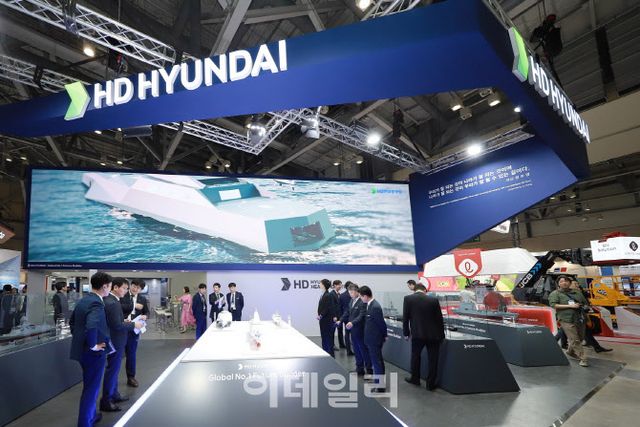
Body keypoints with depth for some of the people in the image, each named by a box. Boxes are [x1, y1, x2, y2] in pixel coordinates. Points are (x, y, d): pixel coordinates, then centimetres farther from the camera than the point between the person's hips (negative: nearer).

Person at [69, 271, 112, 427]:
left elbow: (72, 322, 17)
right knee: (92, 389, 7)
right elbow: (91, 327, -39)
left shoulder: (83, 300, 5)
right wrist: (93, 345, -23)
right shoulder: (97, 303, -25)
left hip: (82, 349, 10)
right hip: (94, 352, -10)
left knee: (89, 386, 25)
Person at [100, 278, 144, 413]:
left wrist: (126, 322, 5)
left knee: (114, 369, 22)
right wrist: (134, 325, -16)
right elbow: (117, 325, -27)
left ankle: (114, 394, 36)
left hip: (115, 340, 10)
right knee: (112, 370, 3)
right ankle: (106, 401, 16)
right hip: (115, 342, -10)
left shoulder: (111, 300, 6)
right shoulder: (112, 303, -25)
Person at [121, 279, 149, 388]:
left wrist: (145, 316, -9)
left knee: (131, 354, 11)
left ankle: (131, 377, 24)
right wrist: (134, 305, -19)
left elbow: (147, 312, 13)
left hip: (133, 329, 3)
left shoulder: (143, 299, 7)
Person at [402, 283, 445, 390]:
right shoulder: (434, 300, -3)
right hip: (433, 334, 0)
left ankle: (415, 378, 32)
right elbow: (439, 319, 1)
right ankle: (430, 383, 19)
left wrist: (406, 333, 8)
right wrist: (441, 335, 12)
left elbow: (405, 318, -3)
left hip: (417, 334, 0)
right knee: (433, 359, 12)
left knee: (415, 356, 20)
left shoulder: (408, 299, -5)